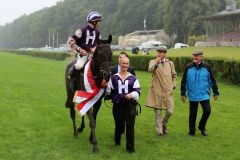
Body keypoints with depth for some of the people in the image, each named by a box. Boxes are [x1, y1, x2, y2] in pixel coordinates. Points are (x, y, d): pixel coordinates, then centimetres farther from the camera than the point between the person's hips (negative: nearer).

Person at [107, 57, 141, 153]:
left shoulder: (133, 78, 4)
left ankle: (130, 147, 5)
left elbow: (138, 91, -2)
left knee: (130, 126, -4)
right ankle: (117, 140, 41)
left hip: (130, 105, -1)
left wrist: (132, 94, -18)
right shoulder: (114, 78, 7)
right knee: (119, 125, 12)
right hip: (117, 105, 1)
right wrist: (113, 98, 4)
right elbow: (109, 90, 13)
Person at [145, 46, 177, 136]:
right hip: (157, 91, -2)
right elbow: (150, 69, -23)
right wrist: (156, 64, -43)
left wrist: (173, 85, 8)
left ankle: (163, 124, 26)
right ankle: (159, 130, 14)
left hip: (167, 91, 2)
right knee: (158, 113, 2)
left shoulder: (170, 63, 10)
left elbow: (174, 75, 22)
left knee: (170, 111, -2)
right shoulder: (153, 62, 0)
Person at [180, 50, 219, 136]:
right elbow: (184, 81, 6)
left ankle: (202, 127, 17)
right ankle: (192, 131, 22)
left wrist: (215, 92, 7)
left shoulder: (206, 67, -1)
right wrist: (183, 93, 5)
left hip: (204, 95, 0)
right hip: (192, 95, 0)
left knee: (207, 111, -9)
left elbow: (212, 80, 5)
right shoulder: (188, 67, -1)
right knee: (193, 114, 7)